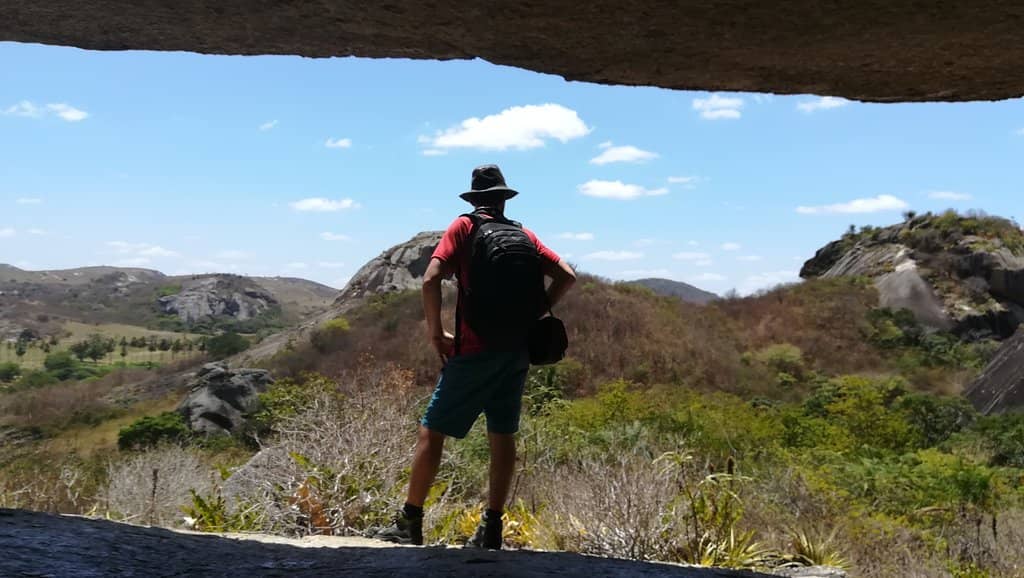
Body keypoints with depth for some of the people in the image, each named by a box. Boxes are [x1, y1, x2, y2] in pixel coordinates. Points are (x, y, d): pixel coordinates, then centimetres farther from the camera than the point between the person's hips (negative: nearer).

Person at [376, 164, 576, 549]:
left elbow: (431, 279, -13)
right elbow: (566, 277, 7)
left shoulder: (464, 227, -1)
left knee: (431, 431, 4)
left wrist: (435, 333, -4)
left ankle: (410, 523, 8)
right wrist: (533, 315, 10)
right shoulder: (525, 235, 12)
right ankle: (492, 529, 14)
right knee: (503, 437, 11)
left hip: (474, 349, -5)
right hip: (517, 351, 5)